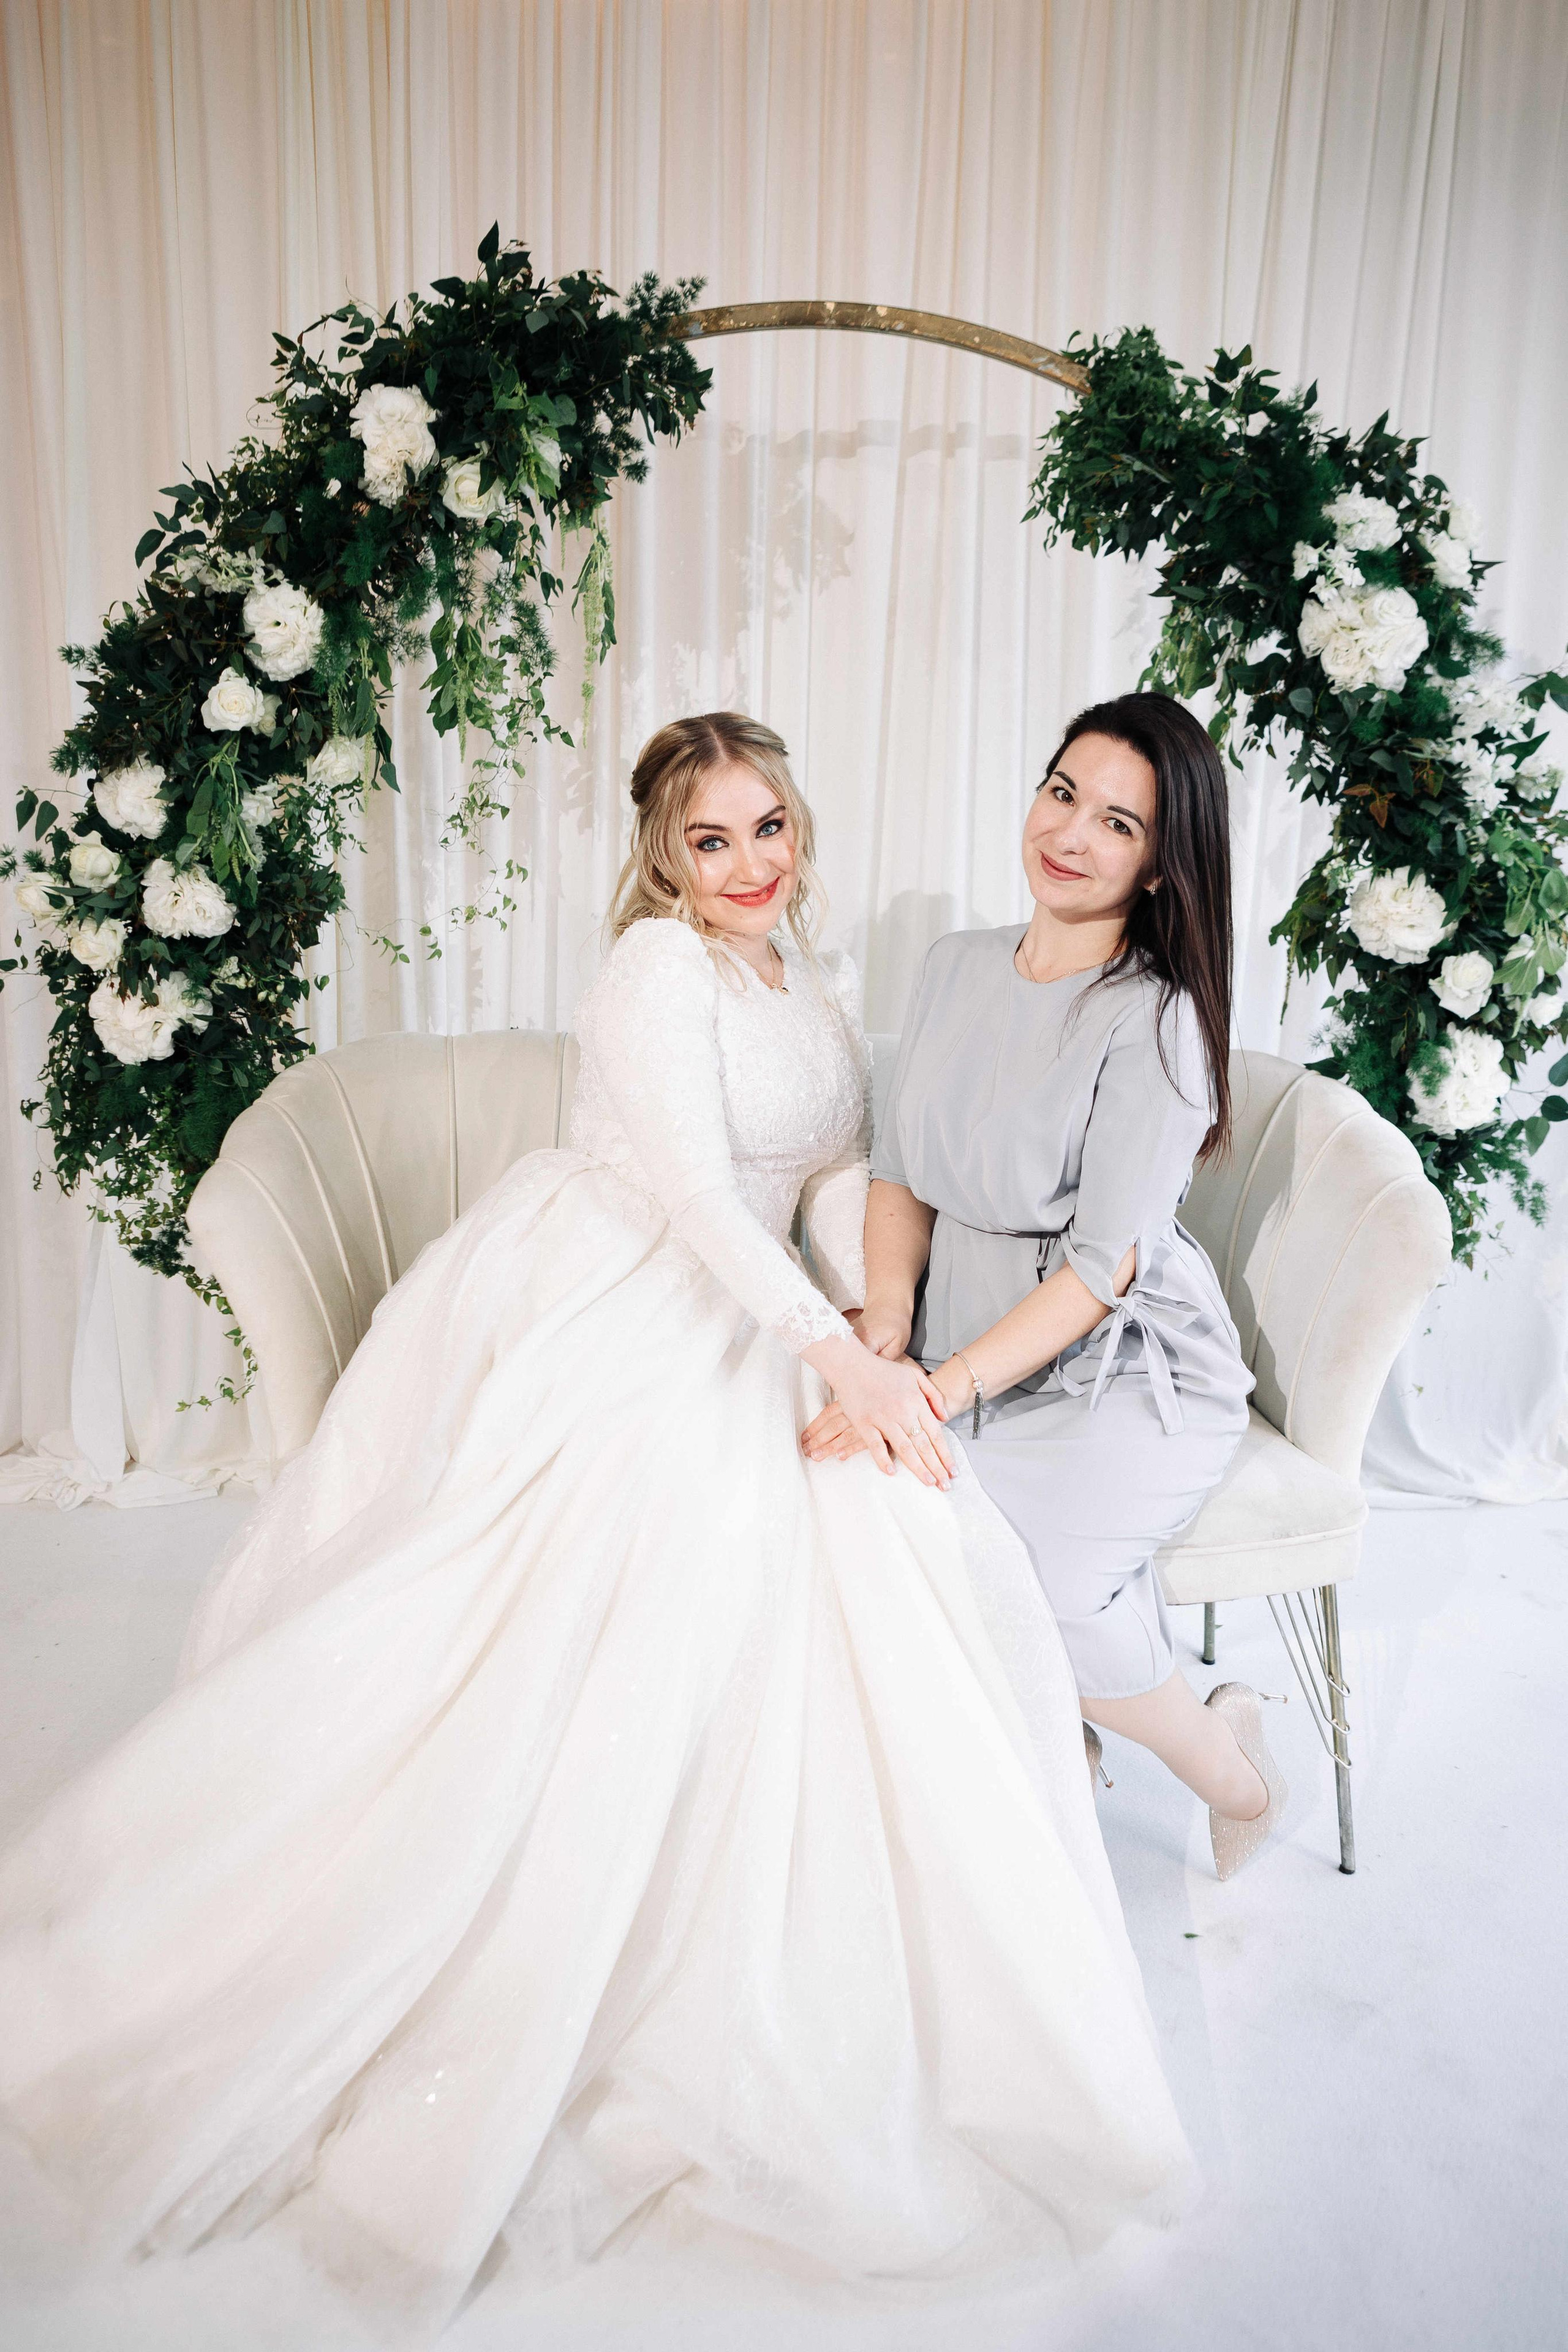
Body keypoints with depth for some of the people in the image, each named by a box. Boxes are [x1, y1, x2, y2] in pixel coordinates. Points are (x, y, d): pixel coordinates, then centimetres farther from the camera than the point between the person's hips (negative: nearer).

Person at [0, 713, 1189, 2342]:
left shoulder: (818, 979, 15)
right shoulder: (657, 965, -10)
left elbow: (836, 1177, 13)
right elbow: (697, 1191, -19)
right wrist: (834, 1357, -24)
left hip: (738, 1331, 8)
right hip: (594, 1311, -8)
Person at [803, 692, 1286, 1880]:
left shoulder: (1156, 1019, -12)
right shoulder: (958, 967, 7)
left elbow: (1103, 1266, -18)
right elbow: (902, 1170, 9)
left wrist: (941, 1389, -26)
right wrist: (888, 1308, -10)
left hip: (1123, 1368, -5)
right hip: (964, 1350, 5)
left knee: (1030, 1566, -29)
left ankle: (1225, 1765, 5)